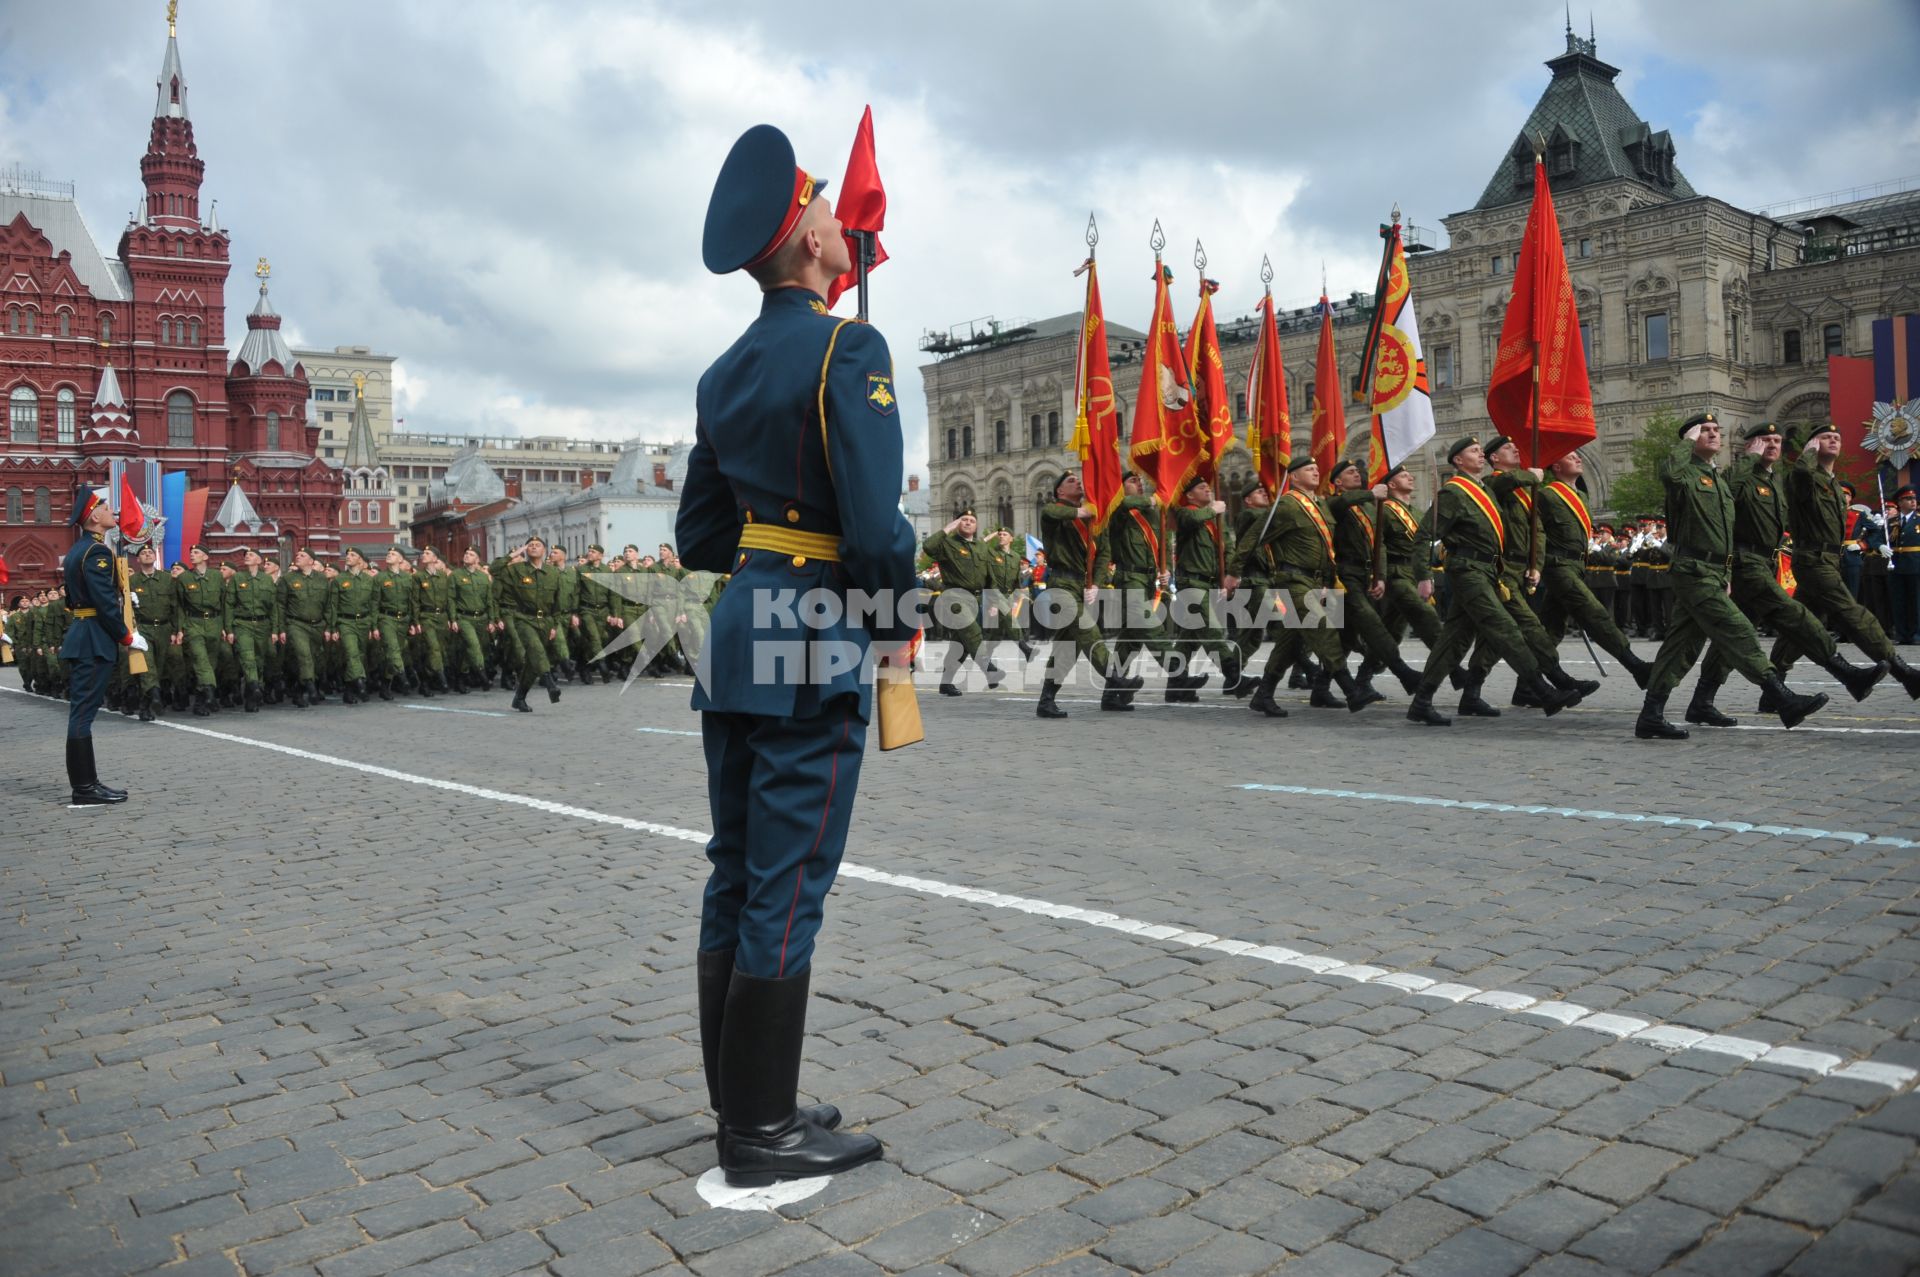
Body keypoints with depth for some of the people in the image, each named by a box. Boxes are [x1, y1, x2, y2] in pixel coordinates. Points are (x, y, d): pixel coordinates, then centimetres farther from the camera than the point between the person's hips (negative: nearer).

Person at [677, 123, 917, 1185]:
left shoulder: (724, 373, 15)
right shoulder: (848, 349, -10)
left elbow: (699, 535, 17)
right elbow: (877, 524, -18)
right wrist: (897, 621, -4)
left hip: (735, 633, 9)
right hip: (815, 646, -8)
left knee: (736, 880, 13)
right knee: (787, 893, -2)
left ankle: (742, 1107, 26)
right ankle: (762, 1136, 10)